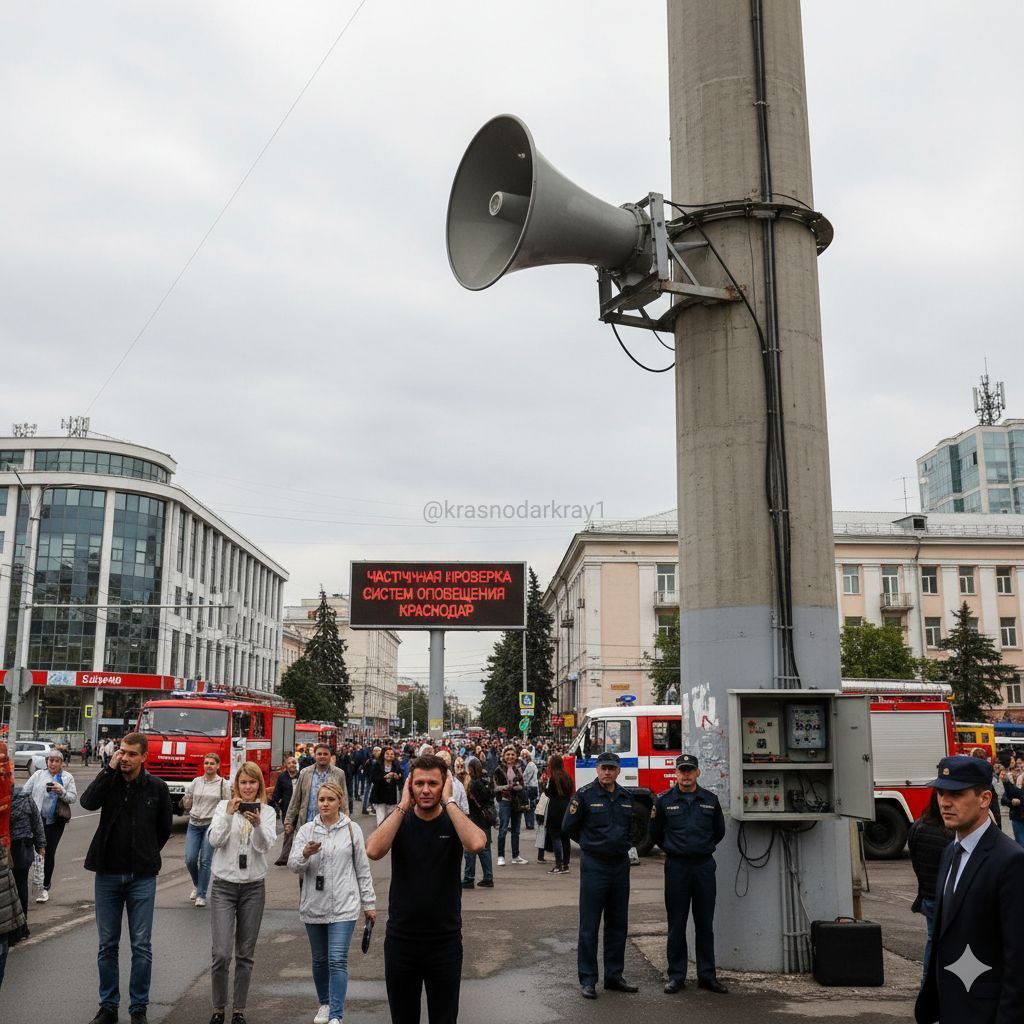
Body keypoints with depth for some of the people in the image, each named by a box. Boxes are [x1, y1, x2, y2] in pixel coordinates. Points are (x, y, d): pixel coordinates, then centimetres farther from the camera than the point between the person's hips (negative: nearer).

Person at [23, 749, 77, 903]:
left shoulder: (68, 777, 6)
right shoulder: (38, 775, 8)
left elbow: (73, 798, 1)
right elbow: (25, 792, 7)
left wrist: (62, 791, -17)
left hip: (56, 821, 0)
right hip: (37, 819, 0)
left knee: (49, 854, 5)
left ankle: (45, 887, 17)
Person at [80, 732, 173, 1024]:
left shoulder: (157, 788, -3)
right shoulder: (109, 780, -1)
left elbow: (164, 827, 9)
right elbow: (88, 802, -22)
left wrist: (147, 855, 8)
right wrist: (110, 768, -21)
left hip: (142, 877, -1)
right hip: (108, 874, 1)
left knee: (141, 946, 4)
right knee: (107, 945, 10)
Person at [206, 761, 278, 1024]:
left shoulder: (267, 811, 2)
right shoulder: (223, 806, 1)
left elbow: (265, 845, -12)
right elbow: (214, 840, -11)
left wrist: (257, 824, -30)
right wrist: (228, 814, -24)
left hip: (253, 887, 1)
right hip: (224, 885, -1)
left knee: (245, 955, 8)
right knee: (221, 954, -7)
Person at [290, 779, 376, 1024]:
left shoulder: (352, 829, 1)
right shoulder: (306, 830, 3)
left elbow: (363, 869, 5)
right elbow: (293, 865, -6)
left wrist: (369, 903, 5)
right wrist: (305, 853, -28)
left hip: (343, 905, -2)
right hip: (313, 905, 2)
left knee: (338, 961, -10)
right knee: (319, 959, 15)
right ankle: (325, 1004, 34)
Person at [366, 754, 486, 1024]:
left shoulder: (454, 821, -5)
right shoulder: (399, 820, -1)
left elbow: (476, 844, -28)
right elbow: (373, 850, -21)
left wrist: (448, 801, -20)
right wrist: (403, 806, -19)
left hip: (445, 940, -1)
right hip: (401, 938, 1)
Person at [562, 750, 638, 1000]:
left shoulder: (626, 797, 8)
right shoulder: (584, 794, -8)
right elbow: (568, 828, -3)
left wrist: (622, 844, 10)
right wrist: (593, 844, 5)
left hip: (620, 864, 5)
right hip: (594, 865, -5)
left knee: (618, 923, 12)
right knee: (589, 925, -1)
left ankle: (614, 976, 23)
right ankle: (587, 980, 6)